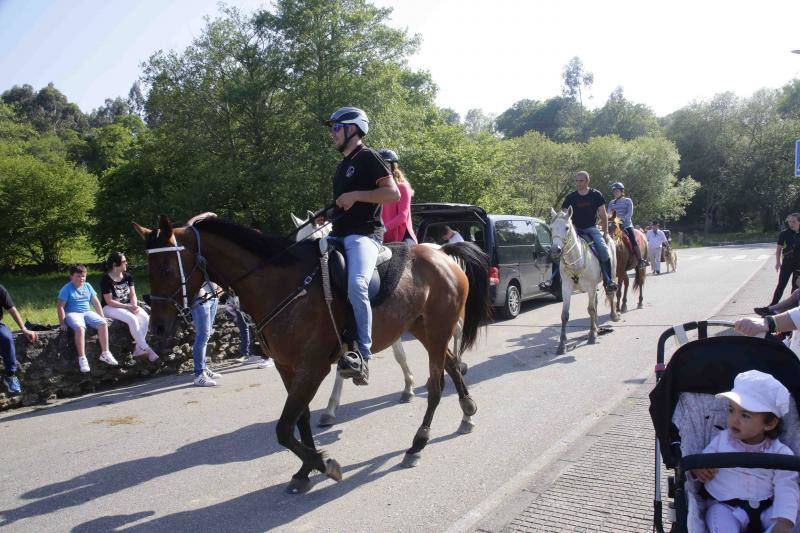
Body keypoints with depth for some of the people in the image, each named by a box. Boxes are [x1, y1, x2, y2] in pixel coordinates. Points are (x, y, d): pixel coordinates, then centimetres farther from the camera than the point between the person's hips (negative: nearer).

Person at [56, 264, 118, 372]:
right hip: (72, 314, -5)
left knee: (103, 323, -22)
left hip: (87, 312, 5)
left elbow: (96, 302, 15)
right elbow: (60, 306, -9)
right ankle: (82, 359, -35)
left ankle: (105, 353, -16)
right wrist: (62, 323, -13)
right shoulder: (66, 289, -4)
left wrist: (102, 317, 9)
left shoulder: (87, 286, 12)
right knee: (80, 328, -37)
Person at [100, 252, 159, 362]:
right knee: (132, 319, -32)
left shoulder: (127, 276, 4)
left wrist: (135, 306, -17)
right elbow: (109, 301, -17)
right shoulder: (106, 279, -14)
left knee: (145, 317, -22)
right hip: (110, 308, -6)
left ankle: (138, 349, -22)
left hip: (128, 305, 6)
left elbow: (132, 295, 4)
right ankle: (146, 349, -28)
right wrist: (128, 307, -23)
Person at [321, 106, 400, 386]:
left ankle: (362, 354, -28)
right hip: (339, 234, 10)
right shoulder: (343, 165, 24)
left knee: (356, 284, -33)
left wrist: (355, 195, -14)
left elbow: (393, 193, -10)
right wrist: (328, 213, 17)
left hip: (364, 234, -10)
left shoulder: (368, 157, -1)